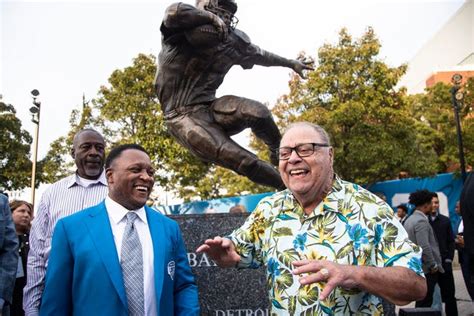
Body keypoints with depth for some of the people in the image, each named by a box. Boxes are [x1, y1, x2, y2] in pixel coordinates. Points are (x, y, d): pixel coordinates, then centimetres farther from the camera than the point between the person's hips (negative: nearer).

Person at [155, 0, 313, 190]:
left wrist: (290, 63, 38)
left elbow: (259, 54, 26)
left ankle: (279, 152, 3)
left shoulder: (233, 41, 8)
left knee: (257, 112, -27)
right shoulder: (179, 33, -7)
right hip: (183, 116, -4)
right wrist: (211, 17, -19)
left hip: (210, 108, 5)